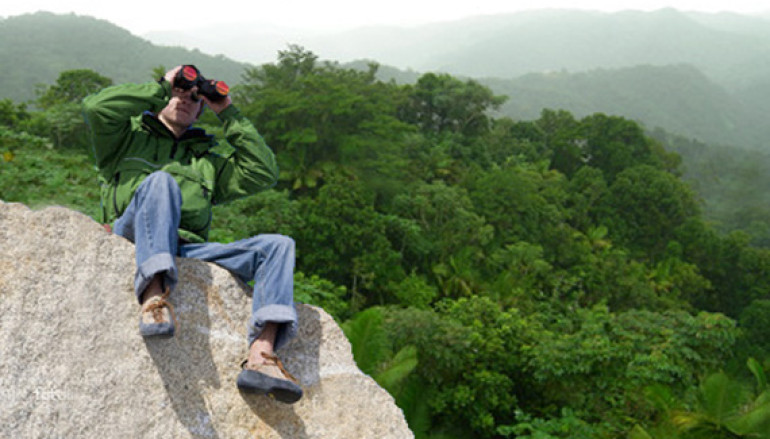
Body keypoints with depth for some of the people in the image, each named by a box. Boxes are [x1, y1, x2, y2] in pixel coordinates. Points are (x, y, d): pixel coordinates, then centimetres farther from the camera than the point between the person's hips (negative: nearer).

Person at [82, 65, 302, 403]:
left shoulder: (206, 159, 33)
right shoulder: (129, 134, 26)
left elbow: (262, 173, 18)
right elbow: (97, 108, 3)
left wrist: (228, 114, 20)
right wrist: (161, 87, 10)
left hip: (190, 251, 4)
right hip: (132, 236, -3)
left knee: (278, 245, -17)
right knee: (161, 181, -33)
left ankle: (261, 357, -37)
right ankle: (154, 298, -49)